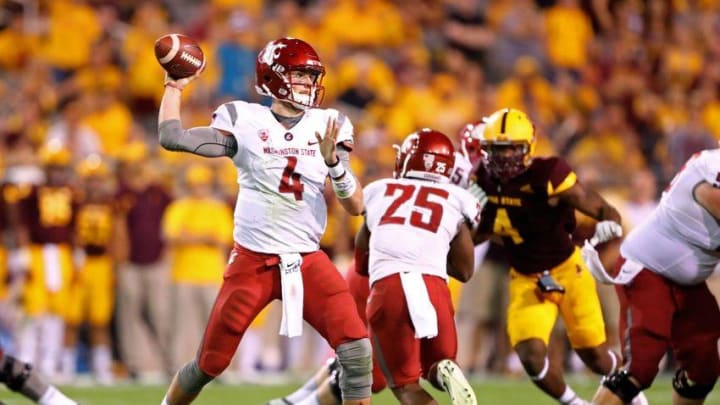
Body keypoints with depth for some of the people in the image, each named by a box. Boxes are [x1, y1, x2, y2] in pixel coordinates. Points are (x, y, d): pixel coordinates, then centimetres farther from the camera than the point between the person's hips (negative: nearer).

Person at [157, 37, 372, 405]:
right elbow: (172, 138, -11)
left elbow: (355, 207, 0)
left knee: (357, 350, -16)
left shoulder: (327, 127, 3)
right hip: (252, 261, -2)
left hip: (307, 261, 2)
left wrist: (333, 161, -16)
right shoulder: (244, 121, -3)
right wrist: (175, 85, -4)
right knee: (210, 363, 6)